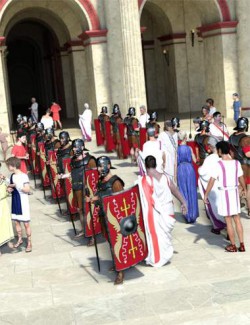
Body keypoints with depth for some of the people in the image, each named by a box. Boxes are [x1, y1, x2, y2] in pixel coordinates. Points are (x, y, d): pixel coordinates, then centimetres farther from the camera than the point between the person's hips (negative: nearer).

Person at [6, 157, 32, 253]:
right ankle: (20, 239, 31)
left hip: (23, 202, -7)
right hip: (15, 202, 7)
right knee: (16, 222, 14)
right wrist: (9, 189, -4)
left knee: (26, 223, 0)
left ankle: (29, 242, 10)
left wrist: (17, 185, -27)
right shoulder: (12, 176, 5)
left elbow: (27, 190, -19)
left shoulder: (24, 176, -15)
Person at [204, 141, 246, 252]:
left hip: (224, 193, -4)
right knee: (237, 219, 14)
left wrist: (206, 195, -9)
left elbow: (211, 181, -15)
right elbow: (241, 178, 9)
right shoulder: (236, 163, 0)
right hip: (235, 191, 4)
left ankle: (233, 246, 14)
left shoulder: (219, 164, -13)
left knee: (228, 221, 6)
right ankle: (242, 244, 16)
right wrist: (244, 189, 27)